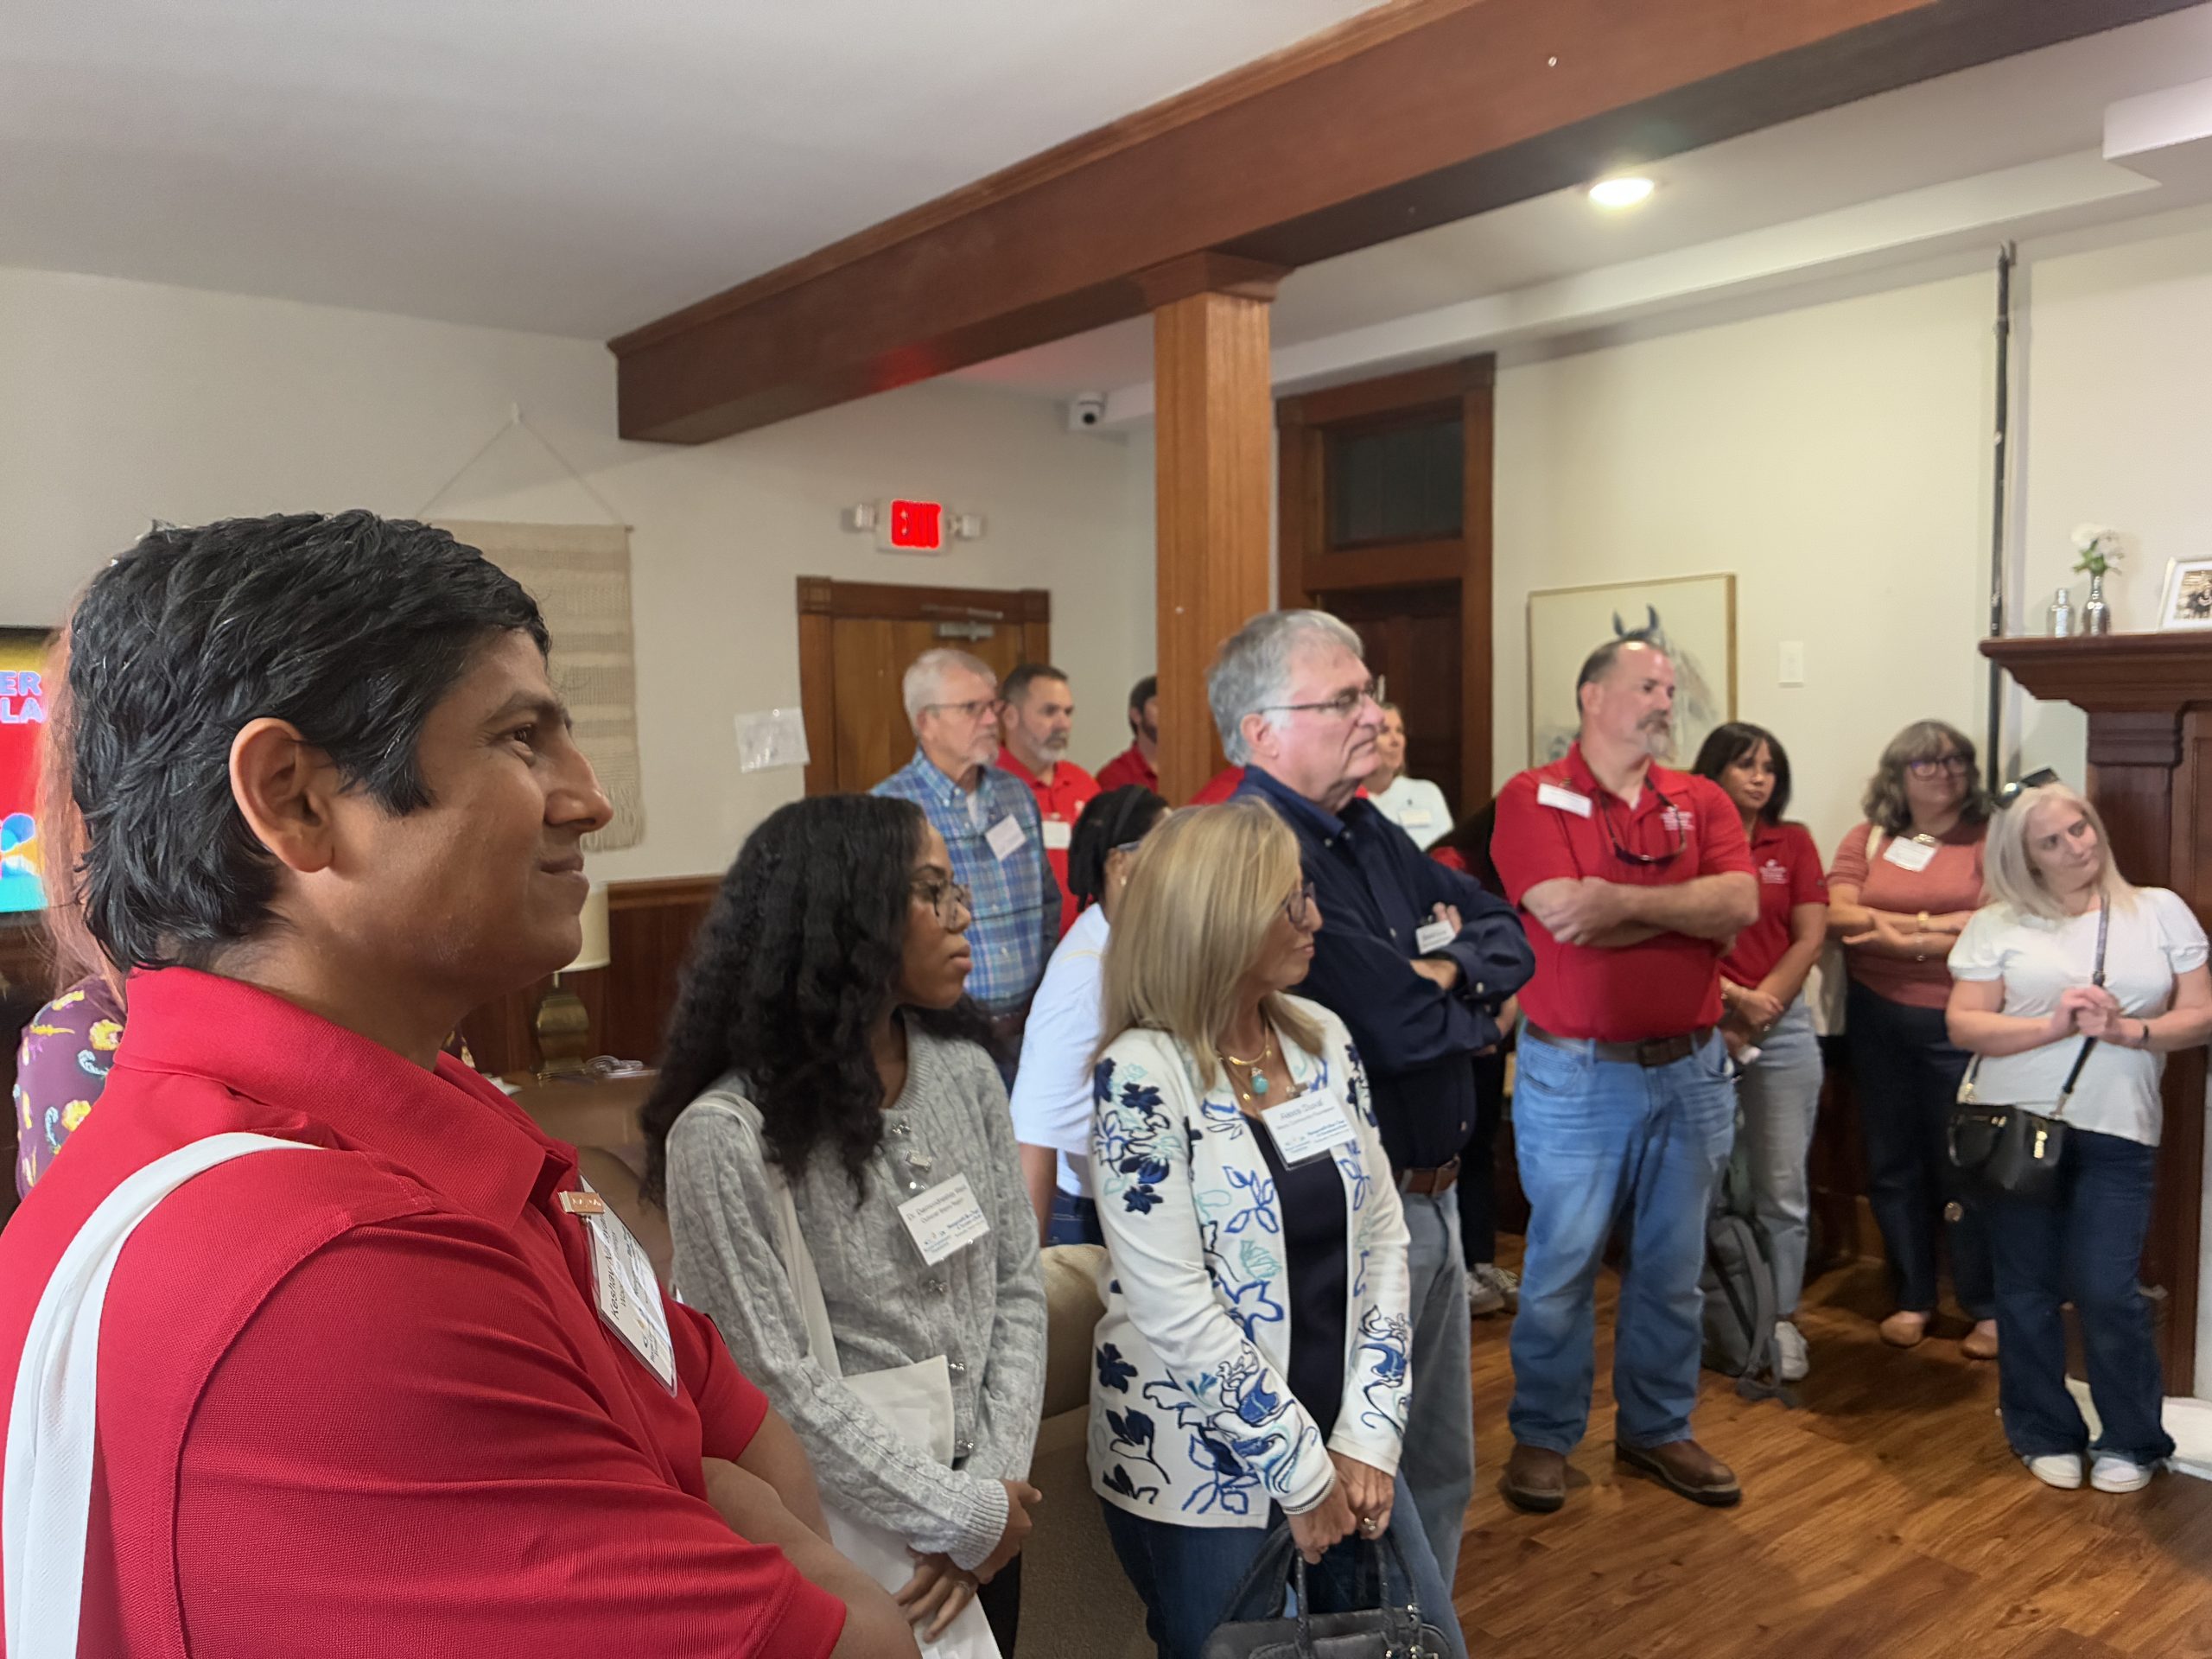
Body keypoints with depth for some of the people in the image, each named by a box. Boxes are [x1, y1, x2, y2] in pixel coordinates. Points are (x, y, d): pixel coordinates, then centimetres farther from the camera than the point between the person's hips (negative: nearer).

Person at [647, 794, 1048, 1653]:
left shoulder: (964, 1069, -3)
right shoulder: (726, 1133, -21)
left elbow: (1018, 1287, 0)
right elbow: (778, 1383, -21)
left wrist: (996, 1484, -9)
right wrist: (960, 1515, -16)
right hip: (841, 1542, -5)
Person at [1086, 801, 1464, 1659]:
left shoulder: (1324, 1040, 0)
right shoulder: (1143, 1075, -19)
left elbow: (1383, 1237, 2)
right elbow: (1176, 1312, -21)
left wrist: (1368, 1435, -4)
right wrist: (1301, 1474, -14)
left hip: (1344, 1444, 6)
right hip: (1203, 1470, -6)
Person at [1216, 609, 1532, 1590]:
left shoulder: (1367, 832, 8)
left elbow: (1507, 935, 8)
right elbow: (1400, 1030, -28)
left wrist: (1451, 968, -14)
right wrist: (1478, 1008, -6)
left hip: (1432, 1196, 9)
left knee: (1441, 1470, 24)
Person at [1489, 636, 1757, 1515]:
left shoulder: (1702, 802, 7)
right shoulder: (1533, 799, -6)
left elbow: (1740, 903, -10)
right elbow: (1566, 918, -20)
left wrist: (1620, 901, -18)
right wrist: (1684, 908, -10)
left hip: (1689, 1071, 4)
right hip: (1574, 1073, -4)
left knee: (1673, 1267, 15)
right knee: (1561, 1264, 6)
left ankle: (1657, 1428, 32)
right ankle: (1543, 1434, 23)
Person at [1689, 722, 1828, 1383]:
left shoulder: (1793, 843, 8)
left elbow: (1810, 938, 4)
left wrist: (1757, 1010, -4)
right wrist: (1731, 997, -12)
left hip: (1782, 1026, 2)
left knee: (1782, 1187, 3)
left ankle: (1782, 1320, 15)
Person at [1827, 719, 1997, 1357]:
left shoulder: (1989, 840, -2)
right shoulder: (1867, 839, 5)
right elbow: (1840, 917, -7)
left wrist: (1902, 936, -13)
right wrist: (1938, 925, -11)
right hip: (1879, 1021, 3)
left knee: (1967, 1164, 1)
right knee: (1893, 1163, 11)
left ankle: (1989, 1308, 16)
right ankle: (1912, 1298, 24)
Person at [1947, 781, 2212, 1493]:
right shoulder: (1997, 924, 1)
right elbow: (1963, 1025, -4)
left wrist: (2126, 1031, -16)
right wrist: (2055, 1026, -17)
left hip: (2116, 1136, 0)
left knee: (2106, 1293, -2)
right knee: (2026, 1289, 9)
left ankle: (2130, 1439, 20)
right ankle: (2044, 1433, 26)